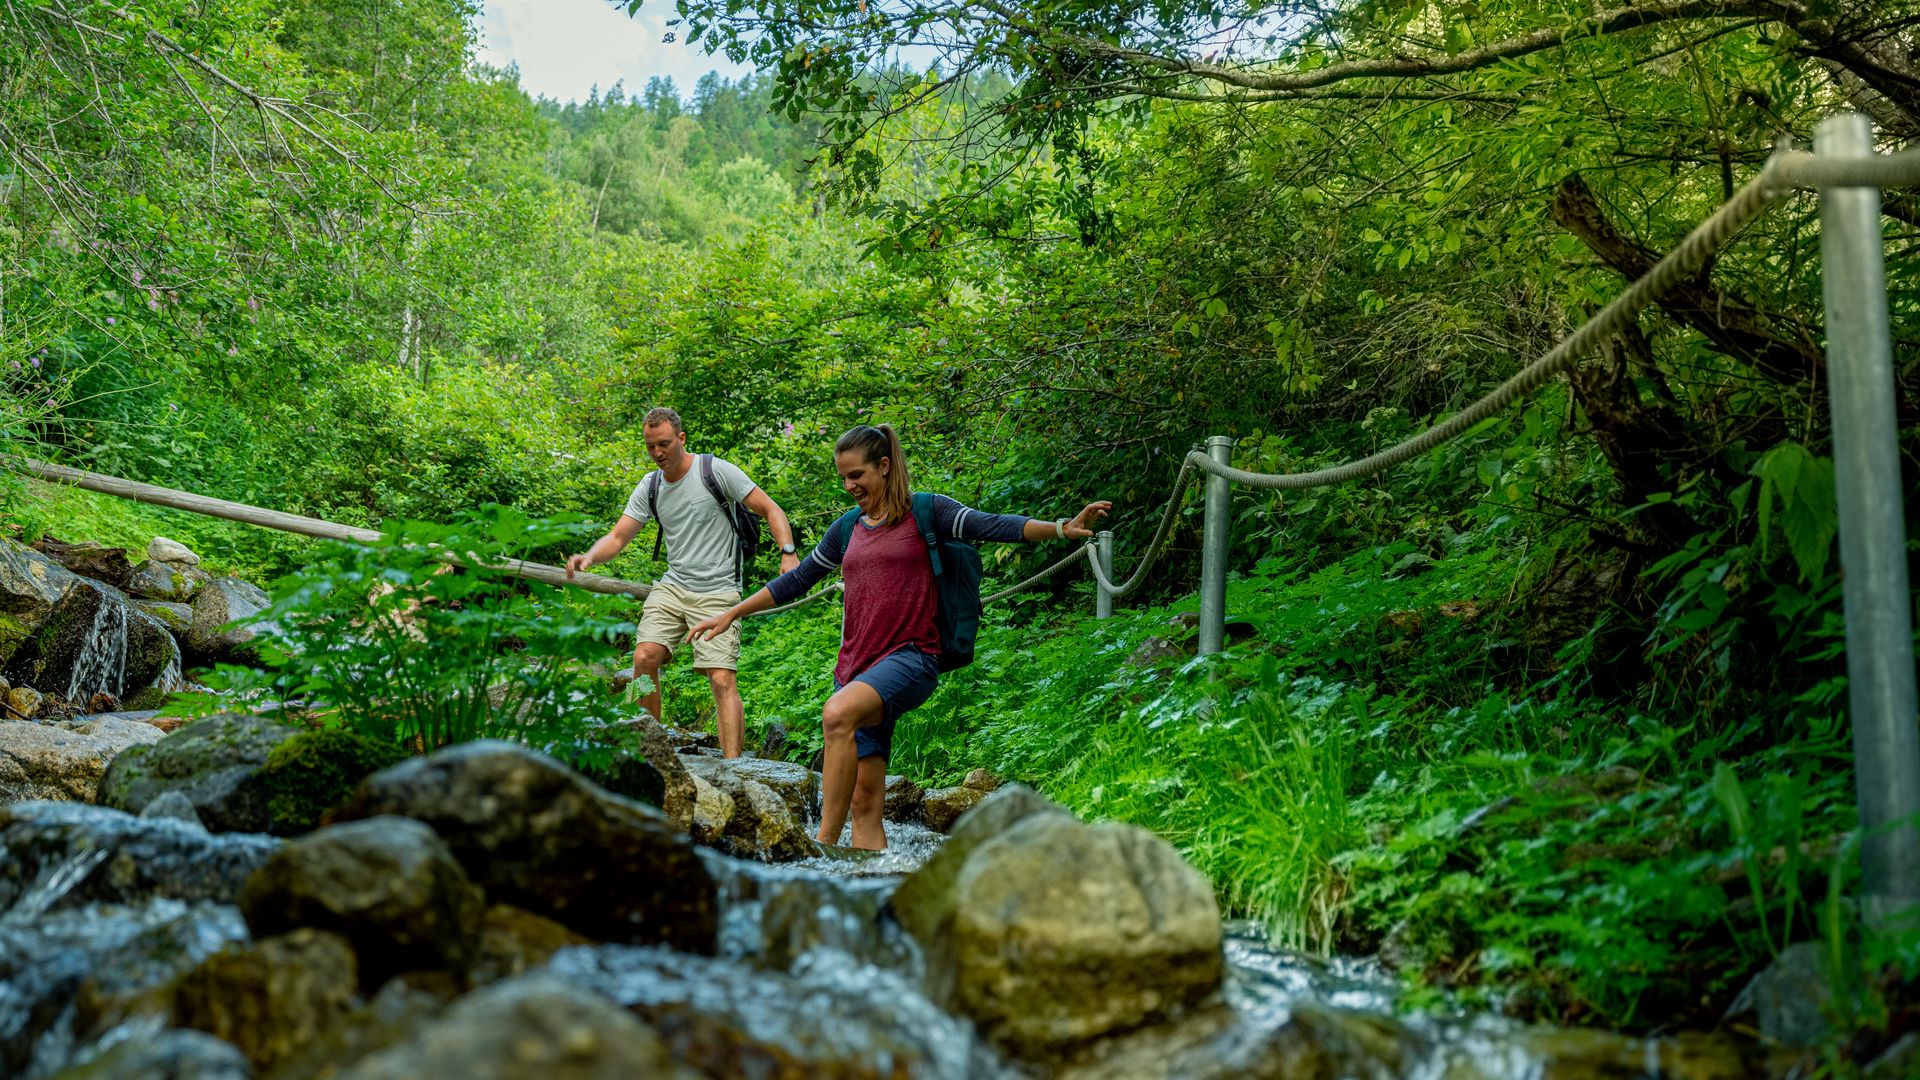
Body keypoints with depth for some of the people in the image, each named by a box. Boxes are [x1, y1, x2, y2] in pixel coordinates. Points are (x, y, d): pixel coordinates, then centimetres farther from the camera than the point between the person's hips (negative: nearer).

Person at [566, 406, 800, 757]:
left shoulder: (717, 471, -5)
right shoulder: (649, 488, 10)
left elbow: (771, 510, -4)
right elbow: (617, 537, 10)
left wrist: (788, 552, -19)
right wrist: (588, 557, -12)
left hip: (718, 592, -5)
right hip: (672, 586, 5)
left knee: (723, 679, -14)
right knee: (644, 657, -15)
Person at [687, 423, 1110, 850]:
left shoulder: (925, 512, 2)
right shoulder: (848, 529, 18)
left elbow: (991, 526, -11)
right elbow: (795, 581, 27)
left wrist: (1060, 528, -27)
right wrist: (730, 614, 28)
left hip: (910, 657, -6)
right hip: (856, 666, 6)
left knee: (838, 713, -34)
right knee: (864, 799, -2)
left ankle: (824, 845, -32)